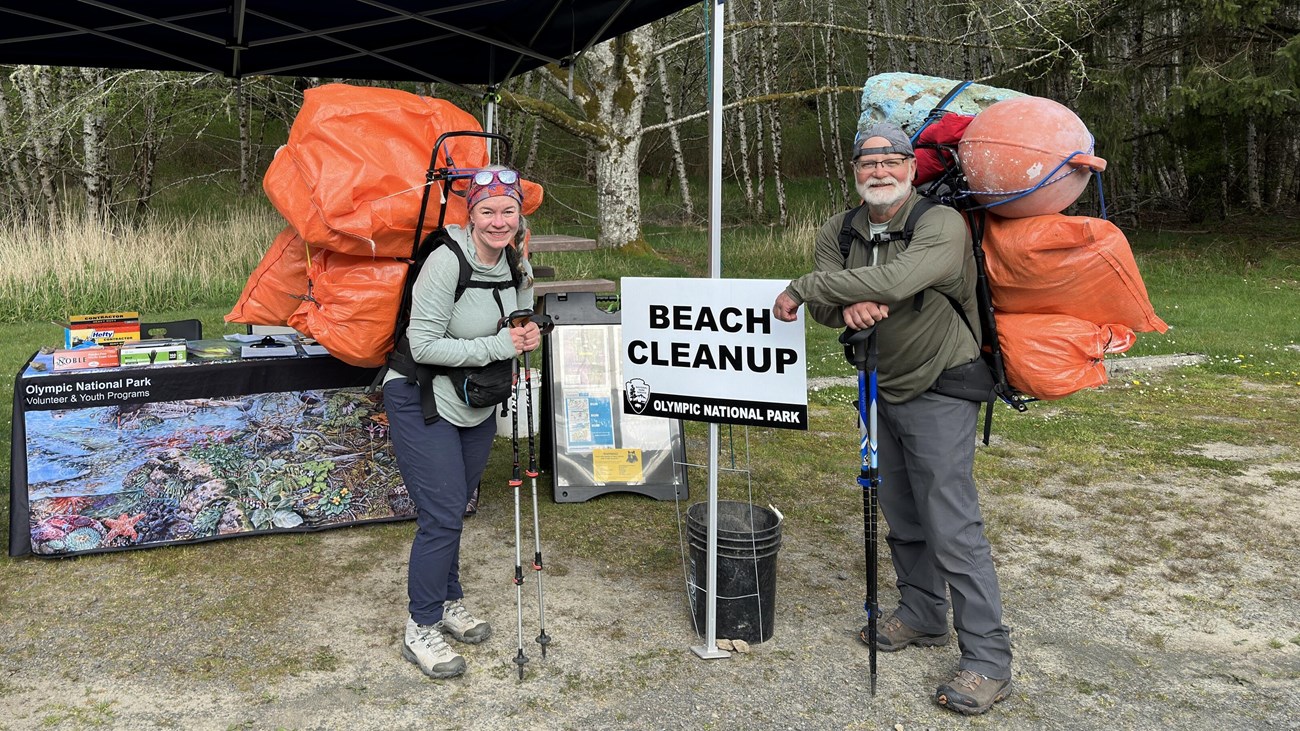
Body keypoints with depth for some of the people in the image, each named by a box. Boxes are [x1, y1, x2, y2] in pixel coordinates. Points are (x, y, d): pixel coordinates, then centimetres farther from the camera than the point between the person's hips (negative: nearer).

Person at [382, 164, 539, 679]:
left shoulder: (519, 265, -3)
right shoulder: (447, 262, -25)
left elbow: (521, 325, 13)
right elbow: (423, 345, -26)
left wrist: (528, 338, -11)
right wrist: (496, 346, -29)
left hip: (478, 406, 7)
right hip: (422, 402, -7)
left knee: (454, 510, 19)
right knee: (442, 515, -8)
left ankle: (448, 602, 36)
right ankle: (421, 629, 8)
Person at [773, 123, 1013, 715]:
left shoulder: (941, 225, -20)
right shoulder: (839, 232, 2)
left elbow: (894, 281, -37)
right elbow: (823, 305, -6)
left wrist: (804, 289, -28)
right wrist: (846, 309, -31)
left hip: (940, 392, -7)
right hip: (886, 389, 7)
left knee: (952, 525, -8)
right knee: (901, 515, 17)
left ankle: (988, 659, 2)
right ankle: (923, 616, 35)